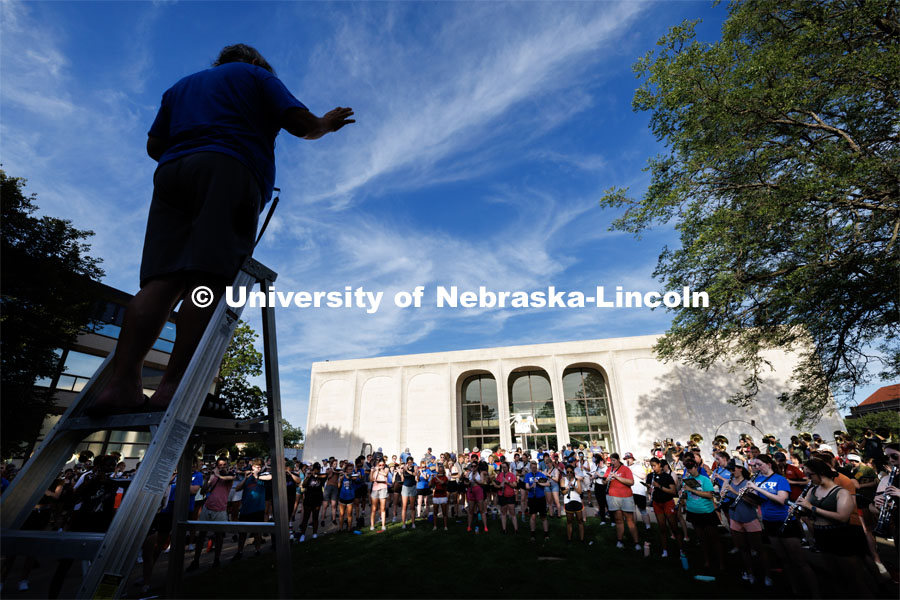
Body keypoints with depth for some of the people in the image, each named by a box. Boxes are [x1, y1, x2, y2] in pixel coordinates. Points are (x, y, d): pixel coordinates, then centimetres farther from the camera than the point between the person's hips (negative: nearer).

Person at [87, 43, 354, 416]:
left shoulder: (181, 86, 35)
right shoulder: (257, 76, 22)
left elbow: (154, 145, 27)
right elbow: (301, 124, 8)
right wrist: (326, 124, 28)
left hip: (172, 173, 6)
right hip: (229, 170, -5)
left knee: (161, 280, -7)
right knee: (211, 278, -18)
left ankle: (121, 384, -19)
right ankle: (172, 386, -26)